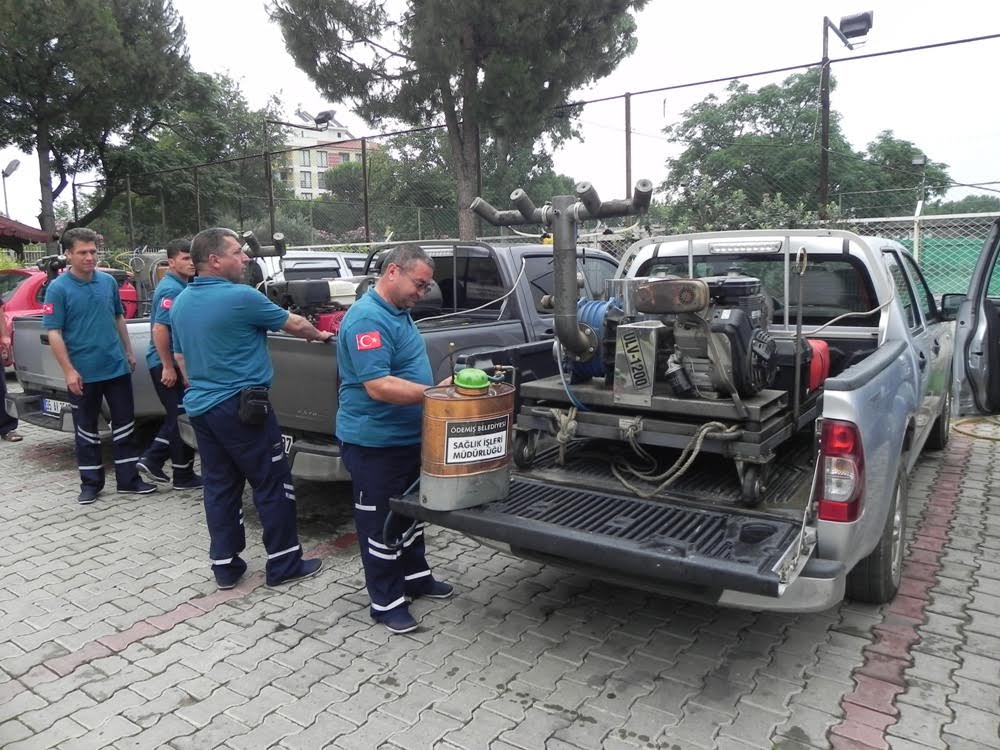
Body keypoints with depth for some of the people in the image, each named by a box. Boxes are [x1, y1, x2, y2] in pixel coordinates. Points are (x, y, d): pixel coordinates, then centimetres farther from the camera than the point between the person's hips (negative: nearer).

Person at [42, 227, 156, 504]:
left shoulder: (108, 281, 5)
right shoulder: (58, 288, -9)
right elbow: (54, 333, -11)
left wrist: (129, 351, 15)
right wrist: (69, 371, -16)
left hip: (117, 367, 4)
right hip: (83, 373, -4)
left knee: (125, 424, 8)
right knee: (86, 429, 9)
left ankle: (129, 480, 17)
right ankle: (90, 483, 21)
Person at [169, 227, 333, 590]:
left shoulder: (180, 303, 10)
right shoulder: (241, 297, -15)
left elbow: (179, 357, 19)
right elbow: (294, 324, -2)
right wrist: (320, 335, 17)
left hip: (200, 407, 8)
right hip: (241, 406, -8)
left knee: (219, 486, 13)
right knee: (273, 485, 3)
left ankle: (225, 566, 20)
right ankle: (284, 563, 11)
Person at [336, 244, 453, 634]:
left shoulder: (398, 312, 10)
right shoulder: (367, 318, -23)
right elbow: (379, 387, -30)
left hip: (408, 437, 10)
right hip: (374, 443, -10)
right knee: (381, 523, 4)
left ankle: (416, 576, 39)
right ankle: (387, 602, 18)